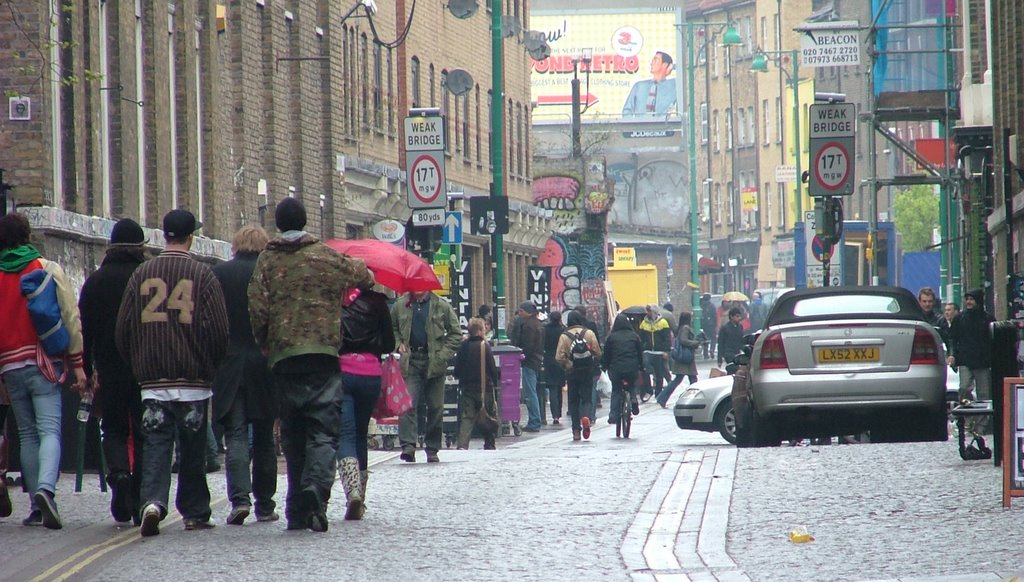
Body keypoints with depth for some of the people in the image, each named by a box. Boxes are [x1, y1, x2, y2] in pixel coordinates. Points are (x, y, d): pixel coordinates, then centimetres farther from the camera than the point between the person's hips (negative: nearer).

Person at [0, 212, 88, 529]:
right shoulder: (48, 269, 0)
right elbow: (71, 318, -3)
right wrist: (78, 364, 1)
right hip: (43, 361, -2)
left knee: (27, 434, 11)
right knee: (50, 429, -8)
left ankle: (36, 507, 8)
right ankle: (45, 488, -33)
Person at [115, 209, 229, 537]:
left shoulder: (141, 275, 3)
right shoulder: (202, 275, -6)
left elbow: (122, 330, 4)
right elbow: (218, 330, -9)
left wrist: (137, 365, 18)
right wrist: (211, 367, 8)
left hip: (152, 382, 2)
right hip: (193, 381, -2)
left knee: (155, 445, 1)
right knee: (193, 450, 9)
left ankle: (153, 500, -20)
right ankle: (194, 513, 15)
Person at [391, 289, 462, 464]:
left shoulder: (442, 306, 2)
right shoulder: (401, 305, 8)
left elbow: (456, 334, 6)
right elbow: (391, 329, 22)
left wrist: (443, 354, -5)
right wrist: (398, 344, 3)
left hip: (434, 362, 0)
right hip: (410, 362, 0)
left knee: (436, 407, 5)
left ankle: (432, 449, 15)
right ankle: (408, 445, -17)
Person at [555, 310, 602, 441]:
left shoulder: (564, 336, -4)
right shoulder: (589, 333, -3)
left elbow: (559, 357, -9)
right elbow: (598, 353, -4)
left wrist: (566, 366, 8)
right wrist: (594, 365, 13)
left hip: (572, 372, 0)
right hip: (587, 371, 0)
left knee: (573, 401, 8)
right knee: (586, 398, 8)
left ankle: (576, 431, 6)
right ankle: (586, 416, -23)